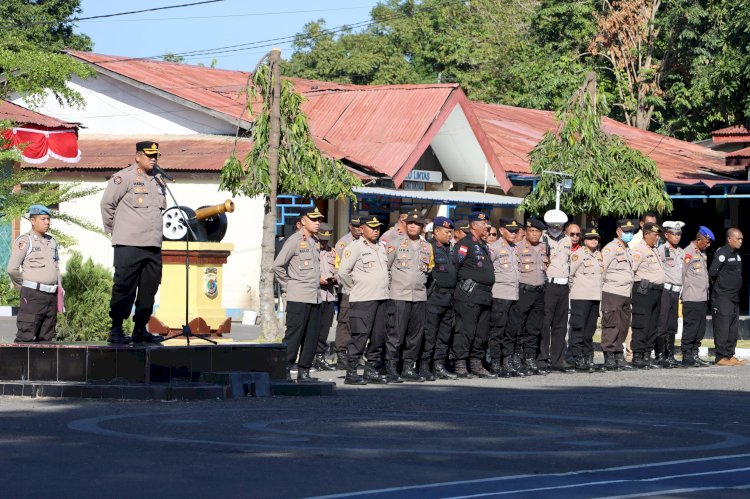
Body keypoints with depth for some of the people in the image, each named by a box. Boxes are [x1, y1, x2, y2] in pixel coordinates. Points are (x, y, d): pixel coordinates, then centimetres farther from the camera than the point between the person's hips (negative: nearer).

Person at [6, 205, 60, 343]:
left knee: (46, 338, 6)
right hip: (33, 295, -7)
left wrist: (58, 286, 16)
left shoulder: (52, 242, 16)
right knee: (25, 337, -11)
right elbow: (12, 269, -10)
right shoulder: (24, 241, -6)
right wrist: (23, 286, 1)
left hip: (51, 295, 7)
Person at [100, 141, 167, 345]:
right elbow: (107, 203, -3)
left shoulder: (159, 180, 17)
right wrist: (113, 229, 3)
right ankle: (116, 330, 0)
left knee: (149, 289, 7)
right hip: (129, 244, -7)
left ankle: (140, 329, 16)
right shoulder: (125, 177, -5)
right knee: (124, 288, -5)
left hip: (153, 245, 7)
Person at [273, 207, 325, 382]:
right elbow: (277, 266, -9)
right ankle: (285, 371, -4)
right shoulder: (294, 241, -7)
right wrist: (288, 285, -4)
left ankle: (304, 371, 11)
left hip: (315, 297, 8)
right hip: (298, 297, -8)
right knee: (294, 335, -8)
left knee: (311, 337, 6)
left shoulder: (315, 242, 16)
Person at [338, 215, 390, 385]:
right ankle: (351, 373, -7)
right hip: (363, 300, -8)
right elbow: (343, 272, -10)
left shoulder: (381, 248, 18)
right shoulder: (355, 247, -6)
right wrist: (356, 287, -2)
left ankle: (371, 370, 16)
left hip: (381, 298, 8)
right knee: (360, 336, -10)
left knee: (379, 337, 8)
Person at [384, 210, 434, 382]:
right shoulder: (395, 244, 1)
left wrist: (423, 283, 14)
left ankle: (408, 368, 12)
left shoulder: (427, 247, 14)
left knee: (415, 335, 5)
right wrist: (389, 284, -1)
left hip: (420, 296, 5)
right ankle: (391, 369, -5)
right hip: (398, 296, -5)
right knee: (395, 333, -9)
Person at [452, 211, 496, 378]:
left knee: (481, 333, 11)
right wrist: (465, 283, -10)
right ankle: (460, 365, -7)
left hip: (484, 295, 9)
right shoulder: (464, 244, -7)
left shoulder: (483, 246, 22)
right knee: (466, 330, -9)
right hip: (469, 295, -9)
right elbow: (455, 266, -13)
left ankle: (476, 364, 17)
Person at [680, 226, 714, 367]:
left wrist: (706, 295, 15)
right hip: (691, 299, -9)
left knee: (700, 330, 11)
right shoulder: (688, 253, -10)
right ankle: (686, 357, -3)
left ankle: (695, 355, 17)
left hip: (703, 298, 9)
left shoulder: (702, 254, 18)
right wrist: (685, 292, -7)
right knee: (690, 329, -6)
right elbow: (681, 274, -10)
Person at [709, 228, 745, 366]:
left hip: (734, 297, 9)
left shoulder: (737, 254, 16)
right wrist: (720, 282, -4)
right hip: (722, 297, -9)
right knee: (723, 327, -8)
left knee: (734, 329, 10)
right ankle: (721, 357, -6)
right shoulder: (722, 253, -13)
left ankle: (730, 356, 16)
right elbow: (712, 272, -20)